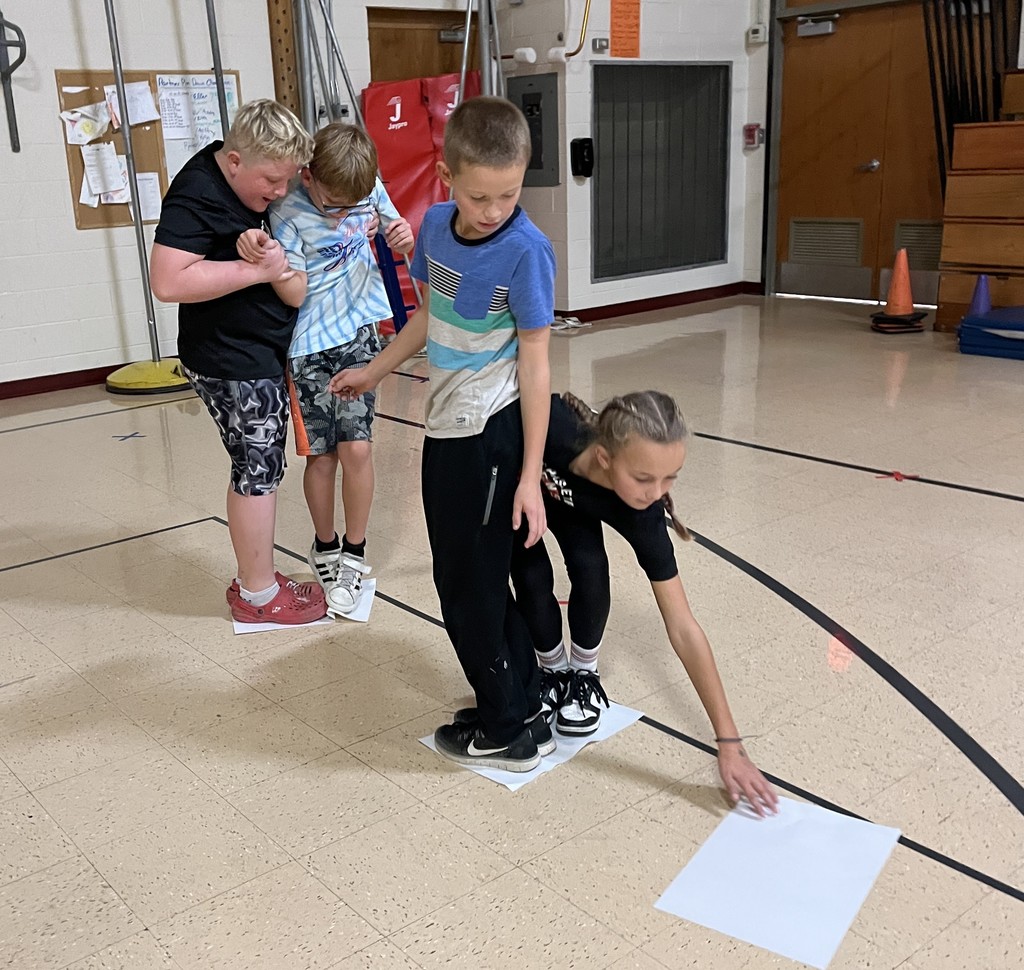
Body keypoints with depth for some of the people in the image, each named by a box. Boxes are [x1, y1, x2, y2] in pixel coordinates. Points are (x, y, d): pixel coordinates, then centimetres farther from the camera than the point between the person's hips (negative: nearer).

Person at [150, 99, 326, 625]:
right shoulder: (196, 196, -20)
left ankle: (253, 578, 29)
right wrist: (257, 270, -28)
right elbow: (168, 282, -30)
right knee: (258, 471, -1)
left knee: (258, 470, 16)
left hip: (260, 352, 9)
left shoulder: (252, 179, 8)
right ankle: (259, 596, 14)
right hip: (230, 361, -9)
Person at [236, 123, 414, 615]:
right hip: (309, 345, -2)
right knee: (321, 455, 2)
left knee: (356, 446, -4)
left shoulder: (369, 188, -3)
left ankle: (353, 553, 15)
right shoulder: (287, 212, -15)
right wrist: (266, 255, -35)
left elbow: (392, 230, 16)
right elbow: (295, 293, -16)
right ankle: (324, 548, 26)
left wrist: (402, 237, -8)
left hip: (359, 334, 2)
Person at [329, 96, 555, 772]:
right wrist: (374, 373, 27)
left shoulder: (526, 250, -18)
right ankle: (523, 700, 32)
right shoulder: (435, 226, 1)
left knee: (469, 585, 1)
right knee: (478, 575, 17)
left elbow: (534, 362, -17)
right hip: (446, 426, 8)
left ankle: (511, 729, 18)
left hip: (492, 433, -8)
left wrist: (530, 474, -18)